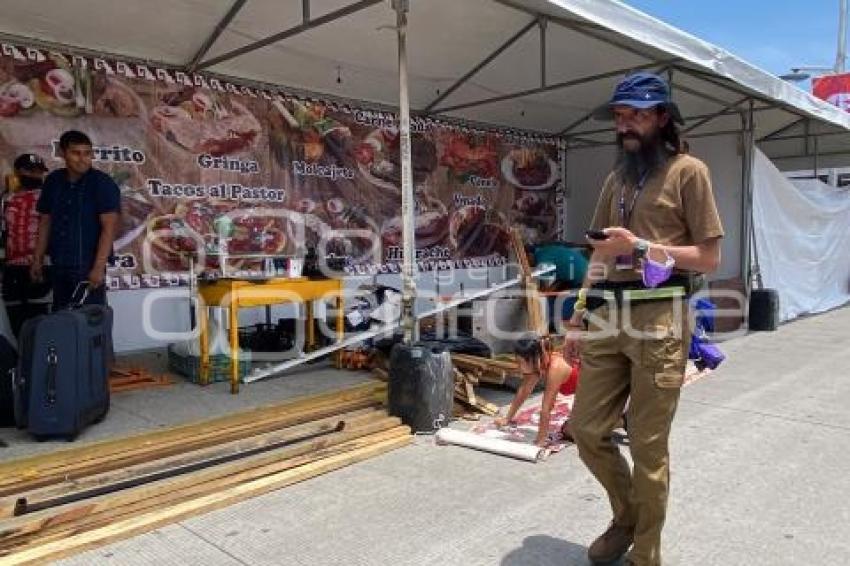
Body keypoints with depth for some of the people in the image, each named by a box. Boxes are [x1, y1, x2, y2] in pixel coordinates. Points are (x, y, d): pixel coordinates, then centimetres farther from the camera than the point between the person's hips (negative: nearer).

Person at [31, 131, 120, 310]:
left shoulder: (103, 183, -11)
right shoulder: (53, 181, 6)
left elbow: (109, 227, -17)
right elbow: (45, 221, 14)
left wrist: (99, 267, -22)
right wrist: (38, 259, 12)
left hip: (88, 266, -6)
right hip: (58, 266, 6)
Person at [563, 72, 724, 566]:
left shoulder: (688, 171, 0)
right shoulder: (617, 178, 18)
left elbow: (709, 258, -5)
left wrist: (641, 247, -14)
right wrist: (580, 316, 13)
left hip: (659, 320, -6)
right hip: (608, 319, 6)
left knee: (648, 446, 1)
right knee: (587, 429, 9)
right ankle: (627, 517, 34)